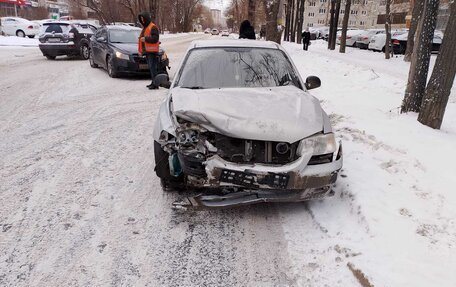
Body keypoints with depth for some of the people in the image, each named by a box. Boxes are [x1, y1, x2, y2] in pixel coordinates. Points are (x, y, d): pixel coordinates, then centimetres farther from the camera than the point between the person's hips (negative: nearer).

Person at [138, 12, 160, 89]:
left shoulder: (153, 27, -9)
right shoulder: (145, 27, 21)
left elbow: (155, 38, -19)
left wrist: (145, 39, -19)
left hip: (152, 51, -9)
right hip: (147, 51, 9)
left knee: (153, 67, -12)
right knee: (151, 67, 11)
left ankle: (155, 84, -12)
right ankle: (153, 82, 16)